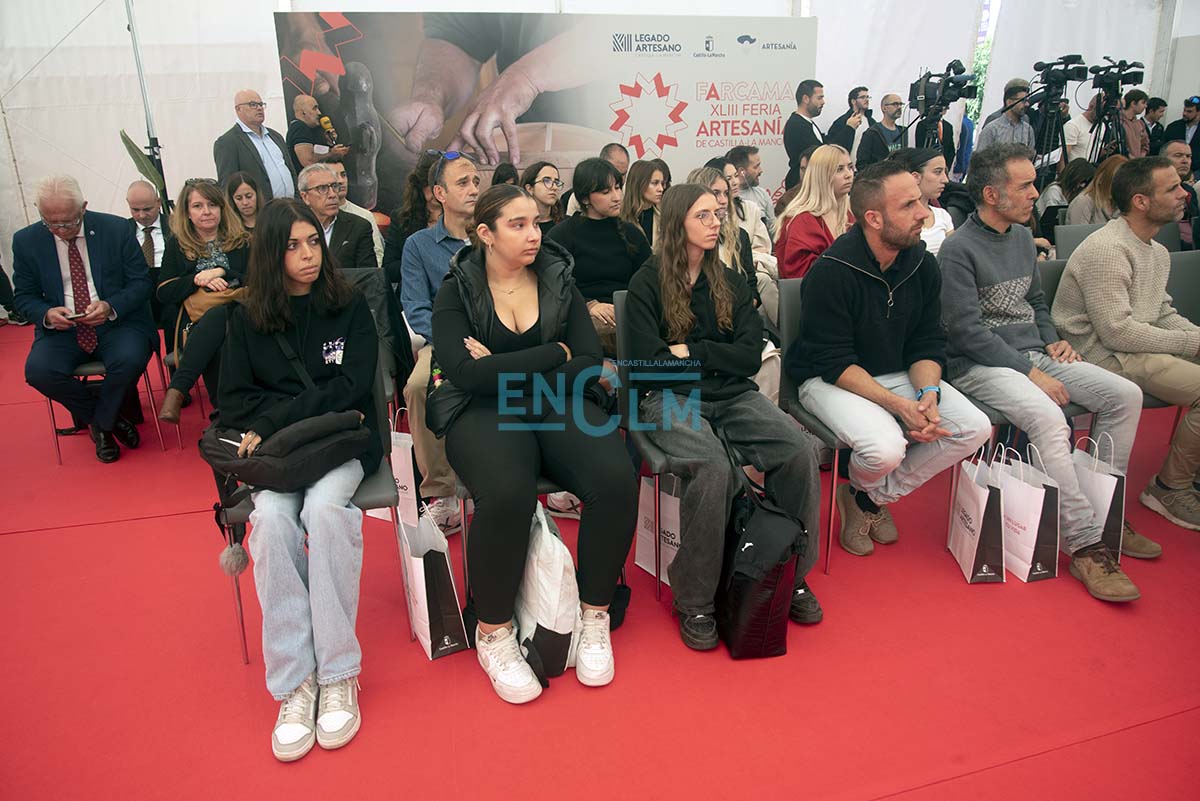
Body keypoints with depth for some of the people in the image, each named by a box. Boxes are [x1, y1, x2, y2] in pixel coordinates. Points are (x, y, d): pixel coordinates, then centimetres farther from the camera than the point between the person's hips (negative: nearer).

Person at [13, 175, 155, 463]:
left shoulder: (116, 229, -4)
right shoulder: (26, 241, 2)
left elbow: (141, 282, -2)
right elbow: (23, 296, 8)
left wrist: (111, 307, -21)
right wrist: (47, 314, -16)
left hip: (117, 322, -2)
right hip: (61, 328, 2)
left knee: (130, 359, -33)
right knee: (37, 370, -27)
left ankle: (100, 423, -3)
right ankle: (109, 418, -3)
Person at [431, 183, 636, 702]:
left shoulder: (559, 282, 12)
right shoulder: (456, 292, 5)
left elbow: (589, 364, 1)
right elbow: (465, 373, -12)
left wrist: (502, 371, -6)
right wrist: (554, 355, -9)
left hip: (559, 406, 3)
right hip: (486, 414, -2)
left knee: (616, 479, -28)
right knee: (506, 494, -35)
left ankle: (594, 617, -5)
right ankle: (493, 631, -9)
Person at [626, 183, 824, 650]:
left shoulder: (729, 283, 16)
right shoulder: (647, 284, 3)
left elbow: (750, 357, 5)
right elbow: (649, 361, -8)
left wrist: (690, 352, -4)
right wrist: (717, 357, -1)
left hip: (733, 396, 4)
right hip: (669, 398, -4)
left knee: (801, 452, -24)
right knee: (714, 468, -35)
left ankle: (794, 575, -3)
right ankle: (693, 602, -18)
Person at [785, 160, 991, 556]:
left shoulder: (923, 264, -1)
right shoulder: (831, 272, -22)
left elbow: (928, 343, 3)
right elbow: (834, 363, -20)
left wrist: (929, 392, -18)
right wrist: (898, 405, -27)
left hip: (899, 374, 7)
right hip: (829, 380, -7)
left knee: (975, 428, -11)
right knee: (886, 448, -33)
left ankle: (873, 498, 5)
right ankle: (860, 490, 9)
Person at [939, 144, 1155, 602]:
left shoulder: (1023, 238, 14)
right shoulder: (959, 250, -11)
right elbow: (968, 331, -17)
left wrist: (1052, 340, 7)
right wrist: (1031, 373, -18)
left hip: (1032, 354, 9)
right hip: (980, 364, -9)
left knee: (1125, 395, -5)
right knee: (1047, 417, -33)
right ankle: (1086, 544, -24)